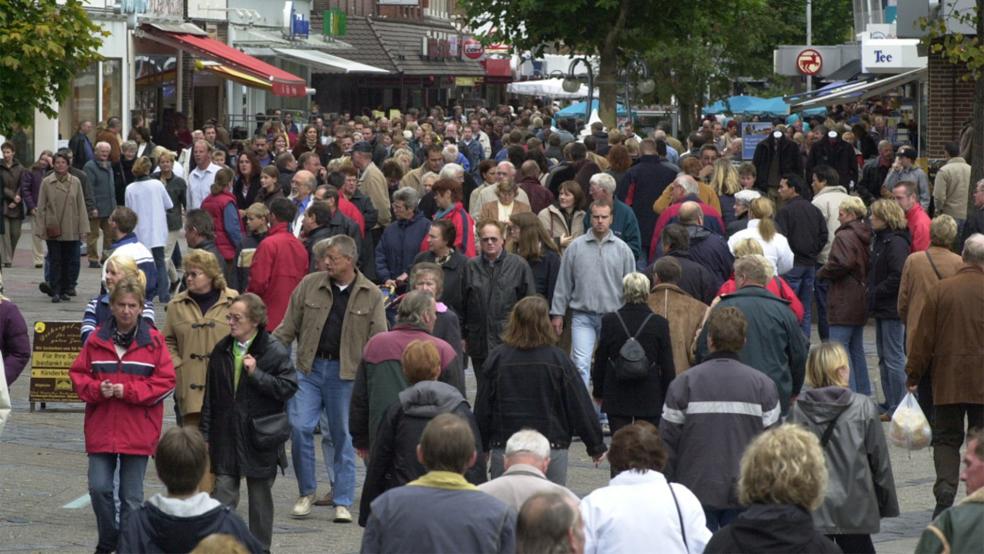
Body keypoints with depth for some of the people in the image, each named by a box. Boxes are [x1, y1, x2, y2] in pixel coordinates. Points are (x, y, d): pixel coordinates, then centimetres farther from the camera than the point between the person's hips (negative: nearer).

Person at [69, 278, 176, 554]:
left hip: (138, 431, -2)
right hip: (101, 428, 2)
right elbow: (78, 374, 7)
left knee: (131, 495, 5)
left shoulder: (153, 341, -3)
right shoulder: (97, 339, 3)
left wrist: (127, 391, -14)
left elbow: (166, 381, -6)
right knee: (99, 487, -3)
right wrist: (97, 389, -14)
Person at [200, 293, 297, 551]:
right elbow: (211, 396, 11)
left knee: (260, 496, 9)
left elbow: (288, 387, -12)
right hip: (226, 435, 3)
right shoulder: (221, 351, 6)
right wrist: (205, 433, 8)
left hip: (260, 434, -3)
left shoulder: (274, 351, -8)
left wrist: (257, 374, -20)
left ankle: (260, 548, 20)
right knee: (223, 494, -2)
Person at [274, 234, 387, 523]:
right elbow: (289, 327, 7)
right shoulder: (309, 285, 3)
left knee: (343, 436, 4)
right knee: (299, 427, -7)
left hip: (347, 372, -2)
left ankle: (343, 502, 12)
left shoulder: (370, 295, -1)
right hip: (310, 369, 2)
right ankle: (306, 492, 11)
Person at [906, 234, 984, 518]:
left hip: (947, 381, 0)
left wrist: (913, 375, 8)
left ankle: (945, 491, -11)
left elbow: (923, 338, -2)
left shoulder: (942, 290, -6)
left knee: (946, 439, 9)